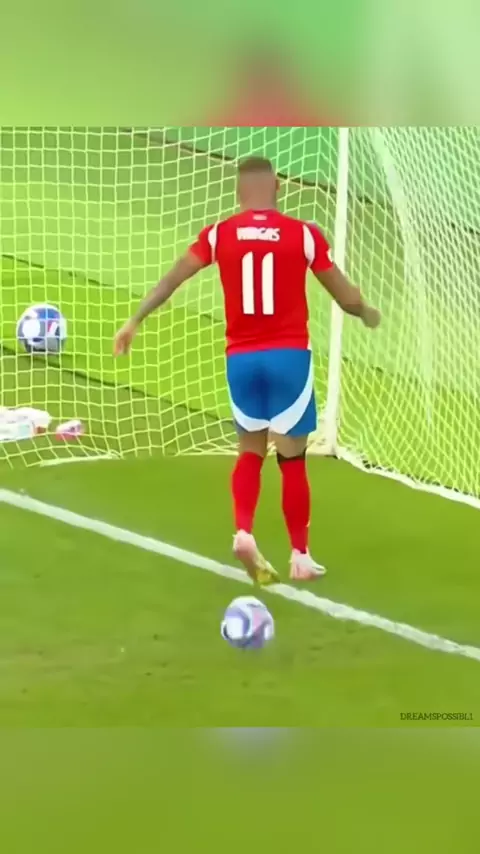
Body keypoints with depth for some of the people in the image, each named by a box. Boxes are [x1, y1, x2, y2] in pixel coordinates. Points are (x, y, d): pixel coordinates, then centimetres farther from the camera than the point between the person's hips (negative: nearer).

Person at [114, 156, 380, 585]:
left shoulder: (218, 234, 2)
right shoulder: (303, 234, -2)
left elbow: (171, 279, -2)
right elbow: (346, 297, 4)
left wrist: (135, 321, 3)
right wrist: (369, 314, 25)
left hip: (241, 357, 2)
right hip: (289, 354, -2)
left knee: (251, 450, 18)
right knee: (292, 458, 7)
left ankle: (243, 533, -3)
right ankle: (301, 556, 11)